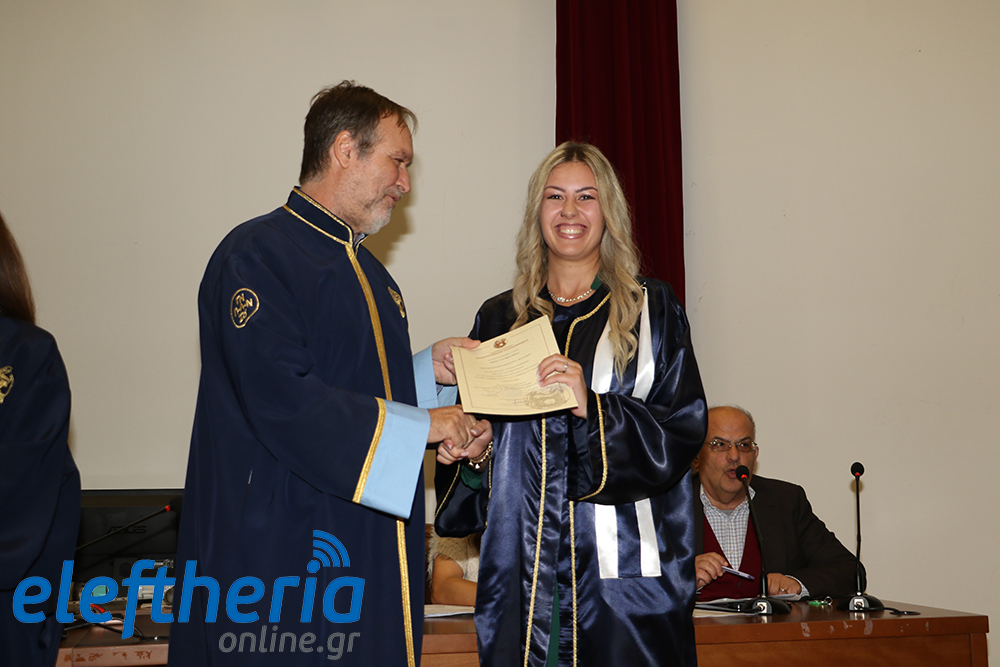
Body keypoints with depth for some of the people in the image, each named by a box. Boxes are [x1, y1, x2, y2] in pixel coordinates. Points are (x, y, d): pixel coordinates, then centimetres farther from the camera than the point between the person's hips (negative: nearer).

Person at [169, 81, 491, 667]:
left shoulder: (369, 273, 18)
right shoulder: (258, 255, -11)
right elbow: (280, 398, -23)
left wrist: (429, 368, 3)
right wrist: (418, 425, -17)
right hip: (282, 548, -8)